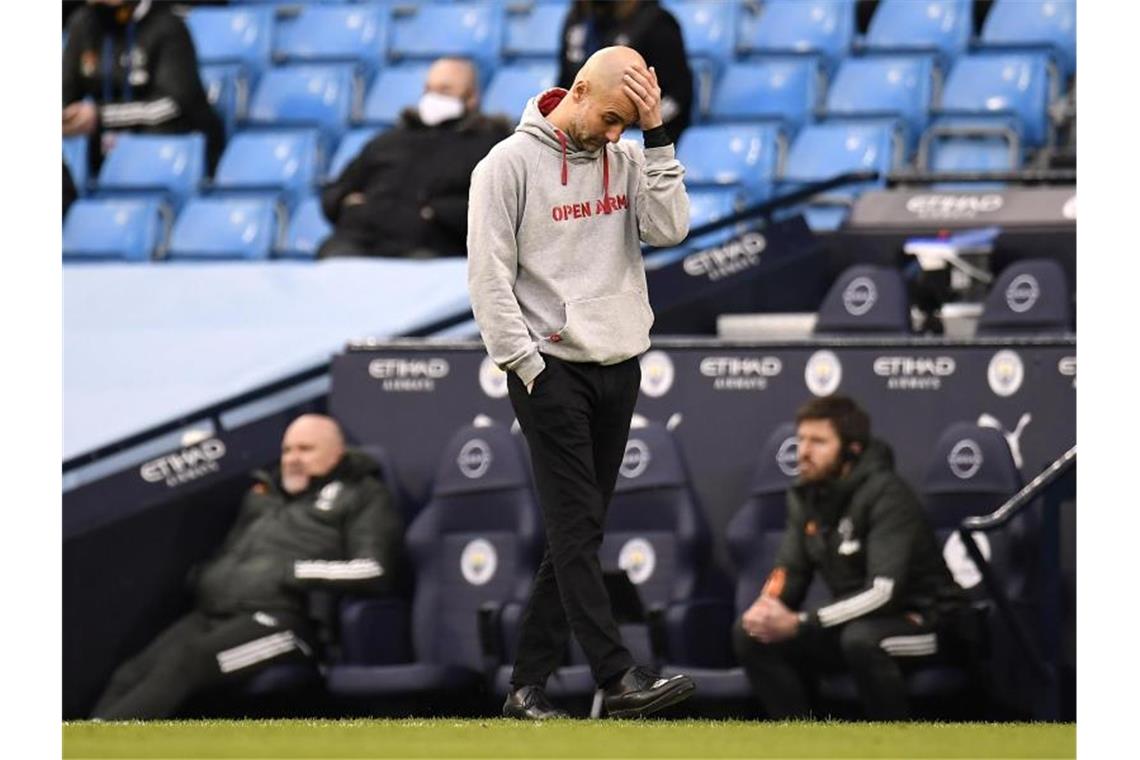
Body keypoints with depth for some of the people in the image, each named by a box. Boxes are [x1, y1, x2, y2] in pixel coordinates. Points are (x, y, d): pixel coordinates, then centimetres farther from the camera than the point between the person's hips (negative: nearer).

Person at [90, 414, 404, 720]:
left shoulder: (362, 496, 10)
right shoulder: (262, 494, 31)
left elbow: (375, 571, -4)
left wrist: (295, 573, -9)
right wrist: (201, 576, 8)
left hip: (282, 615, -7)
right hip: (212, 612, 7)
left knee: (183, 661, -31)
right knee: (130, 675, -19)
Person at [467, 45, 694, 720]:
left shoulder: (628, 158, 10)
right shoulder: (511, 164, -6)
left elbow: (669, 228, -6)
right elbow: (490, 276, -7)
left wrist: (656, 136, -9)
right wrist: (526, 364, -12)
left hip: (618, 368, 6)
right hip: (551, 369, -6)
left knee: (580, 533, 6)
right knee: (578, 523, -11)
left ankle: (530, 684, 10)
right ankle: (619, 677, -19)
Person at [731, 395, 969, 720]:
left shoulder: (885, 494, -21)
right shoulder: (806, 496, 1)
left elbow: (884, 592, -30)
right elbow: (789, 572, 4)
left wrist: (800, 623, -34)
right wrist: (766, 609, -21)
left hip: (922, 619, -7)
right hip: (855, 620, 7)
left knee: (861, 638, -39)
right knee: (749, 634, -8)